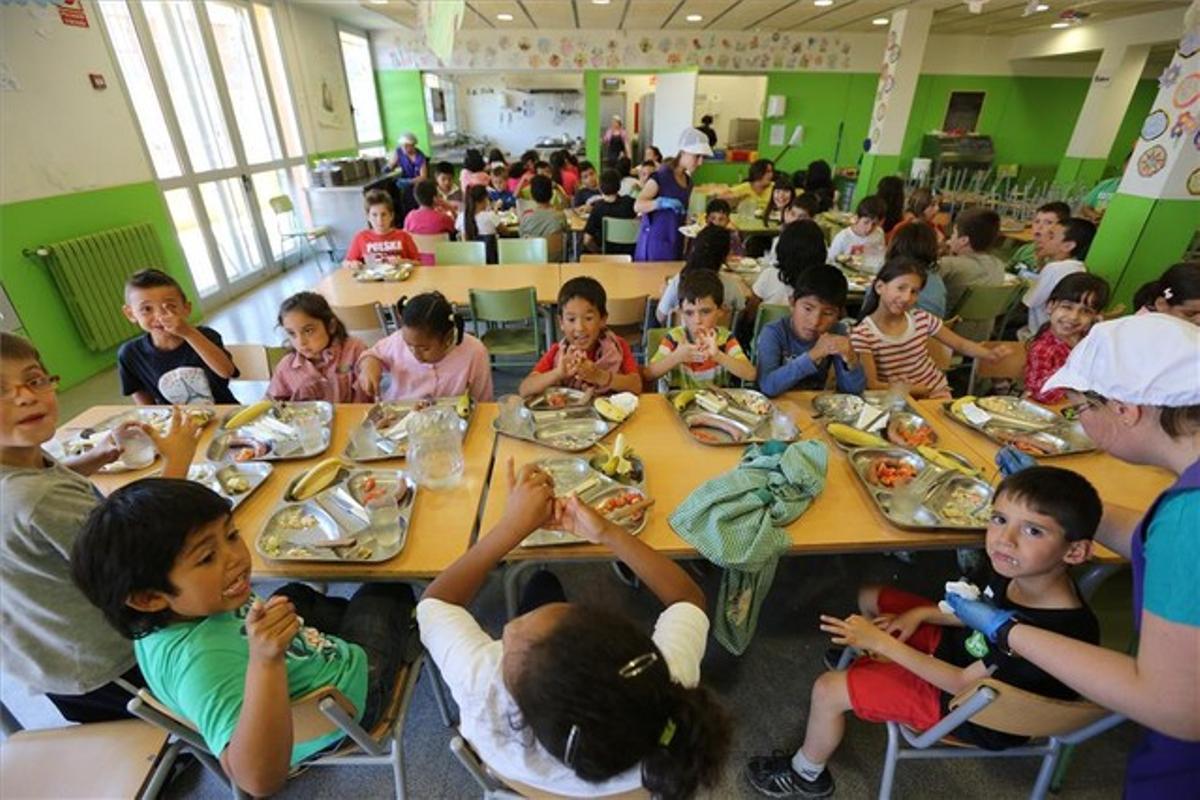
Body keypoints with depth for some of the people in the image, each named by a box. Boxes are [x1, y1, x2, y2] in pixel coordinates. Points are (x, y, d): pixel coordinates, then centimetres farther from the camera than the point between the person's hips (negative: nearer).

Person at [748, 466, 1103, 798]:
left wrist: (882, 641, -25)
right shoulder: (1009, 567, -19)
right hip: (961, 645, 7)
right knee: (869, 597, 12)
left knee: (828, 690, -10)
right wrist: (920, 614, -9)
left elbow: (964, 684, -26)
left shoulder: (1054, 632, -37)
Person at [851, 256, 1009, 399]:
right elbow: (871, 385, -18)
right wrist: (918, 389, -16)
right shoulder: (862, 334, -17)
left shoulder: (922, 318, -2)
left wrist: (990, 354, -9)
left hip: (937, 392, 4)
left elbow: (960, 344, 9)